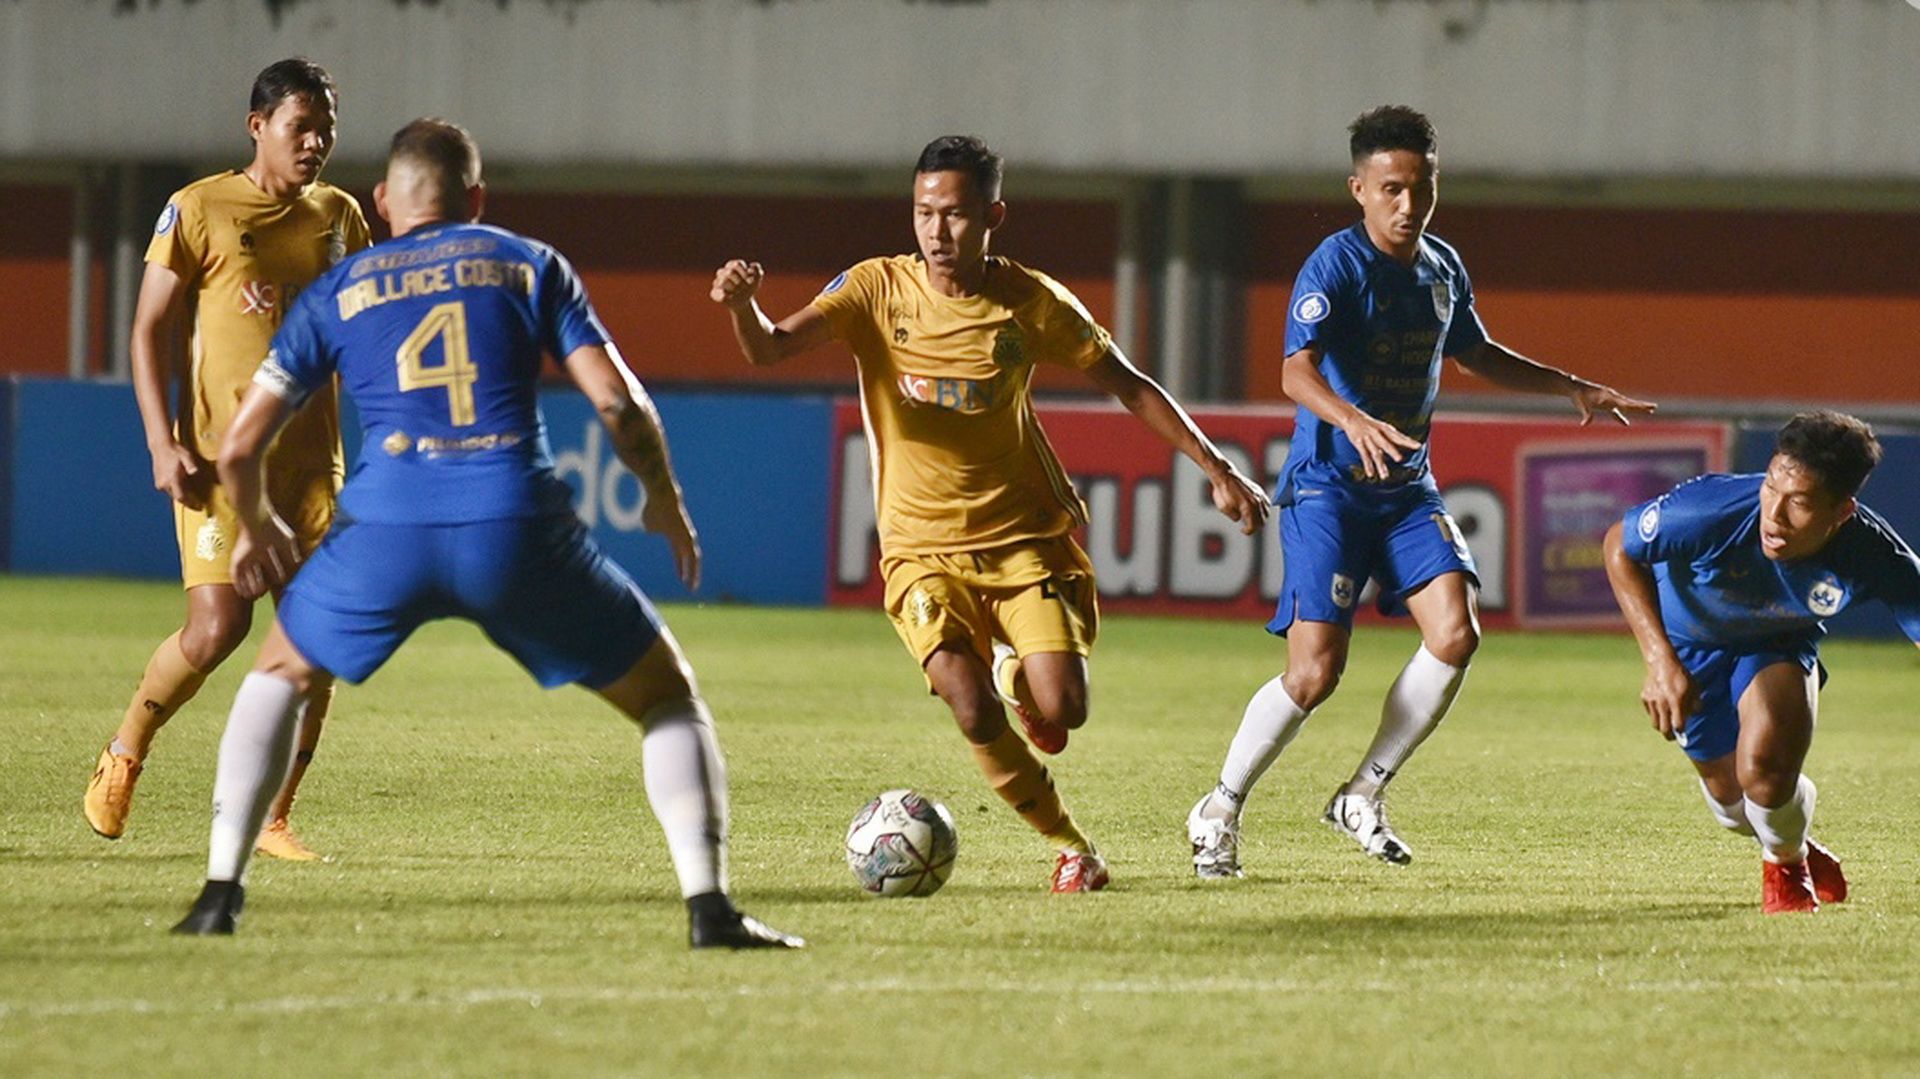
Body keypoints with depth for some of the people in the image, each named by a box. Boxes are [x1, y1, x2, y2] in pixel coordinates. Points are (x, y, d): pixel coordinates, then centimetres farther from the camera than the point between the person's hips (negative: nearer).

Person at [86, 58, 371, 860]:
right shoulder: (198, 210, -3)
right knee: (218, 626, -14)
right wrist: (163, 442, -11)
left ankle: (273, 818, 5)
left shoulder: (338, 216, 11)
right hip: (219, 454, -4)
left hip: (312, 456, 5)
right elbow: (151, 330, -2)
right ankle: (124, 754, 13)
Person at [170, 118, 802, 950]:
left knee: (279, 676, 29)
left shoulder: (337, 294, 20)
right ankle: (709, 905, 0)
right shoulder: (528, 266, 17)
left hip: (384, 526, 1)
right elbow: (619, 403, 7)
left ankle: (221, 890, 16)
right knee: (667, 695, 17)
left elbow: (239, 447, 18)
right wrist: (665, 501, 25)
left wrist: (255, 529, 39)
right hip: (516, 523, -1)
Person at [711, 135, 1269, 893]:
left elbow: (1127, 385, 5)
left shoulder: (1031, 302, -6)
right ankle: (1070, 847, 6)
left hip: (1025, 537, 1)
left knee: (1062, 710, -15)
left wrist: (1217, 470, 2)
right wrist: (741, 303, -42)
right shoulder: (878, 290, -8)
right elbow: (769, 349, -19)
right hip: (923, 548, -1)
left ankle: (1017, 674, 23)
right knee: (977, 717, -19)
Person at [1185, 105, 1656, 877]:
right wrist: (1354, 421, -48)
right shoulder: (1337, 266, -15)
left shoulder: (1443, 269, 8)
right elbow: (1296, 370, -29)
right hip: (1327, 487, -6)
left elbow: (1477, 355, 28)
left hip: (1408, 489, 6)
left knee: (1455, 633, -13)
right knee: (1315, 672, -13)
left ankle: (1364, 797, 4)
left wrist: (1573, 389, 26)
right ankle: (1220, 810, 9)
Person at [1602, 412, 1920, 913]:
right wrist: (1659, 660, -31)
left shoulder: (1875, 558, -37)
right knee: (1733, 806, 7)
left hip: (1780, 645, 0)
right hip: (1689, 641, 0)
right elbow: (1619, 546, -23)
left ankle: (1787, 863, 11)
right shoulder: (1711, 511, -41)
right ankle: (1796, 848, 46)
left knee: (1764, 768, -26)